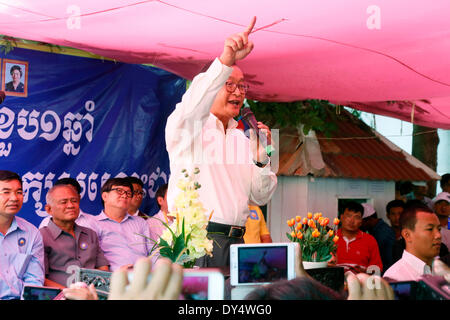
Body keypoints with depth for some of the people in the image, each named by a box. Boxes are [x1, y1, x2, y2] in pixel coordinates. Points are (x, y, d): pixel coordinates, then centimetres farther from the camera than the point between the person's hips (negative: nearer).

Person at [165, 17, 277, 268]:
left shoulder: (243, 139, 19)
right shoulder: (189, 128, 3)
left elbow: (261, 198, 17)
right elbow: (192, 107, -23)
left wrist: (261, 158, -2)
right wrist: (225, 62, -35)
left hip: (235, 244, 5)